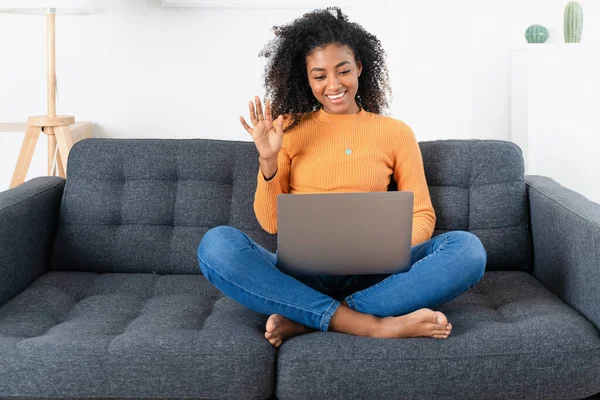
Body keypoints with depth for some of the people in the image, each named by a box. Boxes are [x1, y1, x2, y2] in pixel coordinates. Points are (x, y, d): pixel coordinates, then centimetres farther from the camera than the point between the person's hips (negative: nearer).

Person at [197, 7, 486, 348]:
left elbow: (422, 216, 9)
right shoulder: (290, 130, 9)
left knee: (467, 248, -25)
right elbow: (272, 223, 7)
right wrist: (268, 160, -9)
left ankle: (304, 320, -26)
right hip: (302, 272, 0)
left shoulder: (396, 132, 10)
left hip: (373, 274, 1)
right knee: (216, 245, -29)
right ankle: (374, 325, -31)